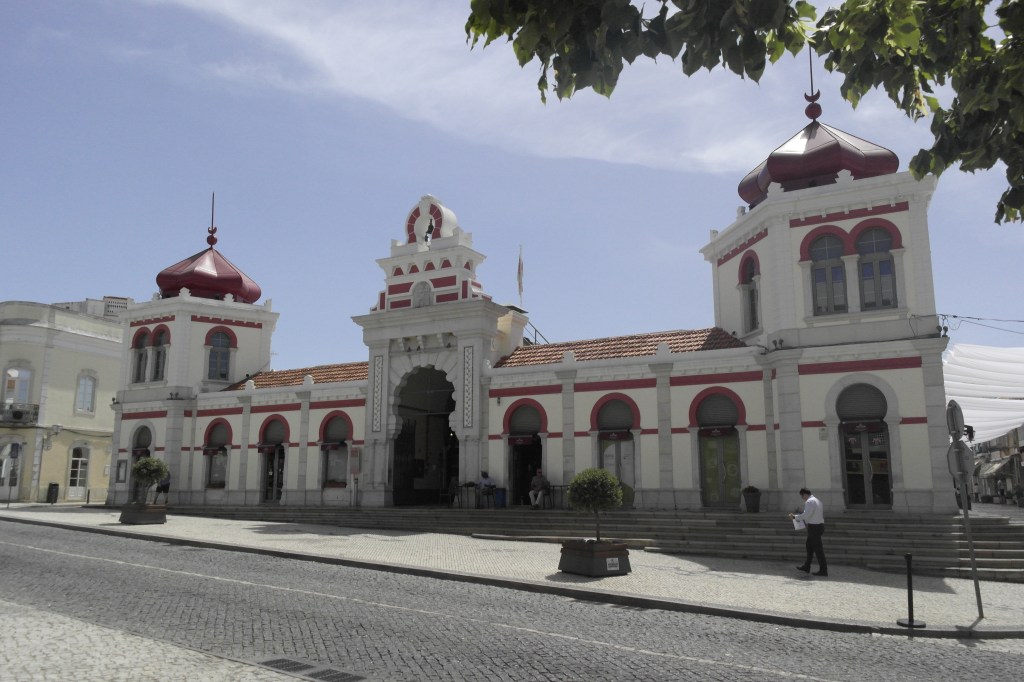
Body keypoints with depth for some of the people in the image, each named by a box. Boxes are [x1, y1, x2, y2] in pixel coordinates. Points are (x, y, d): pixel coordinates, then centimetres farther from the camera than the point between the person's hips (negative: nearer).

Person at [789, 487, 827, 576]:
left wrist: (794, 517, -13)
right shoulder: (816, 500, 14)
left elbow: (805, 515, -24)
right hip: (819, 525, 10)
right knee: (809, 546, 18)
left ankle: (823, 570, 2)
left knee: (818, 549, -3)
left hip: (814, 527, -10)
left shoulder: (809, 502, -18)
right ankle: (806, 567, 26)